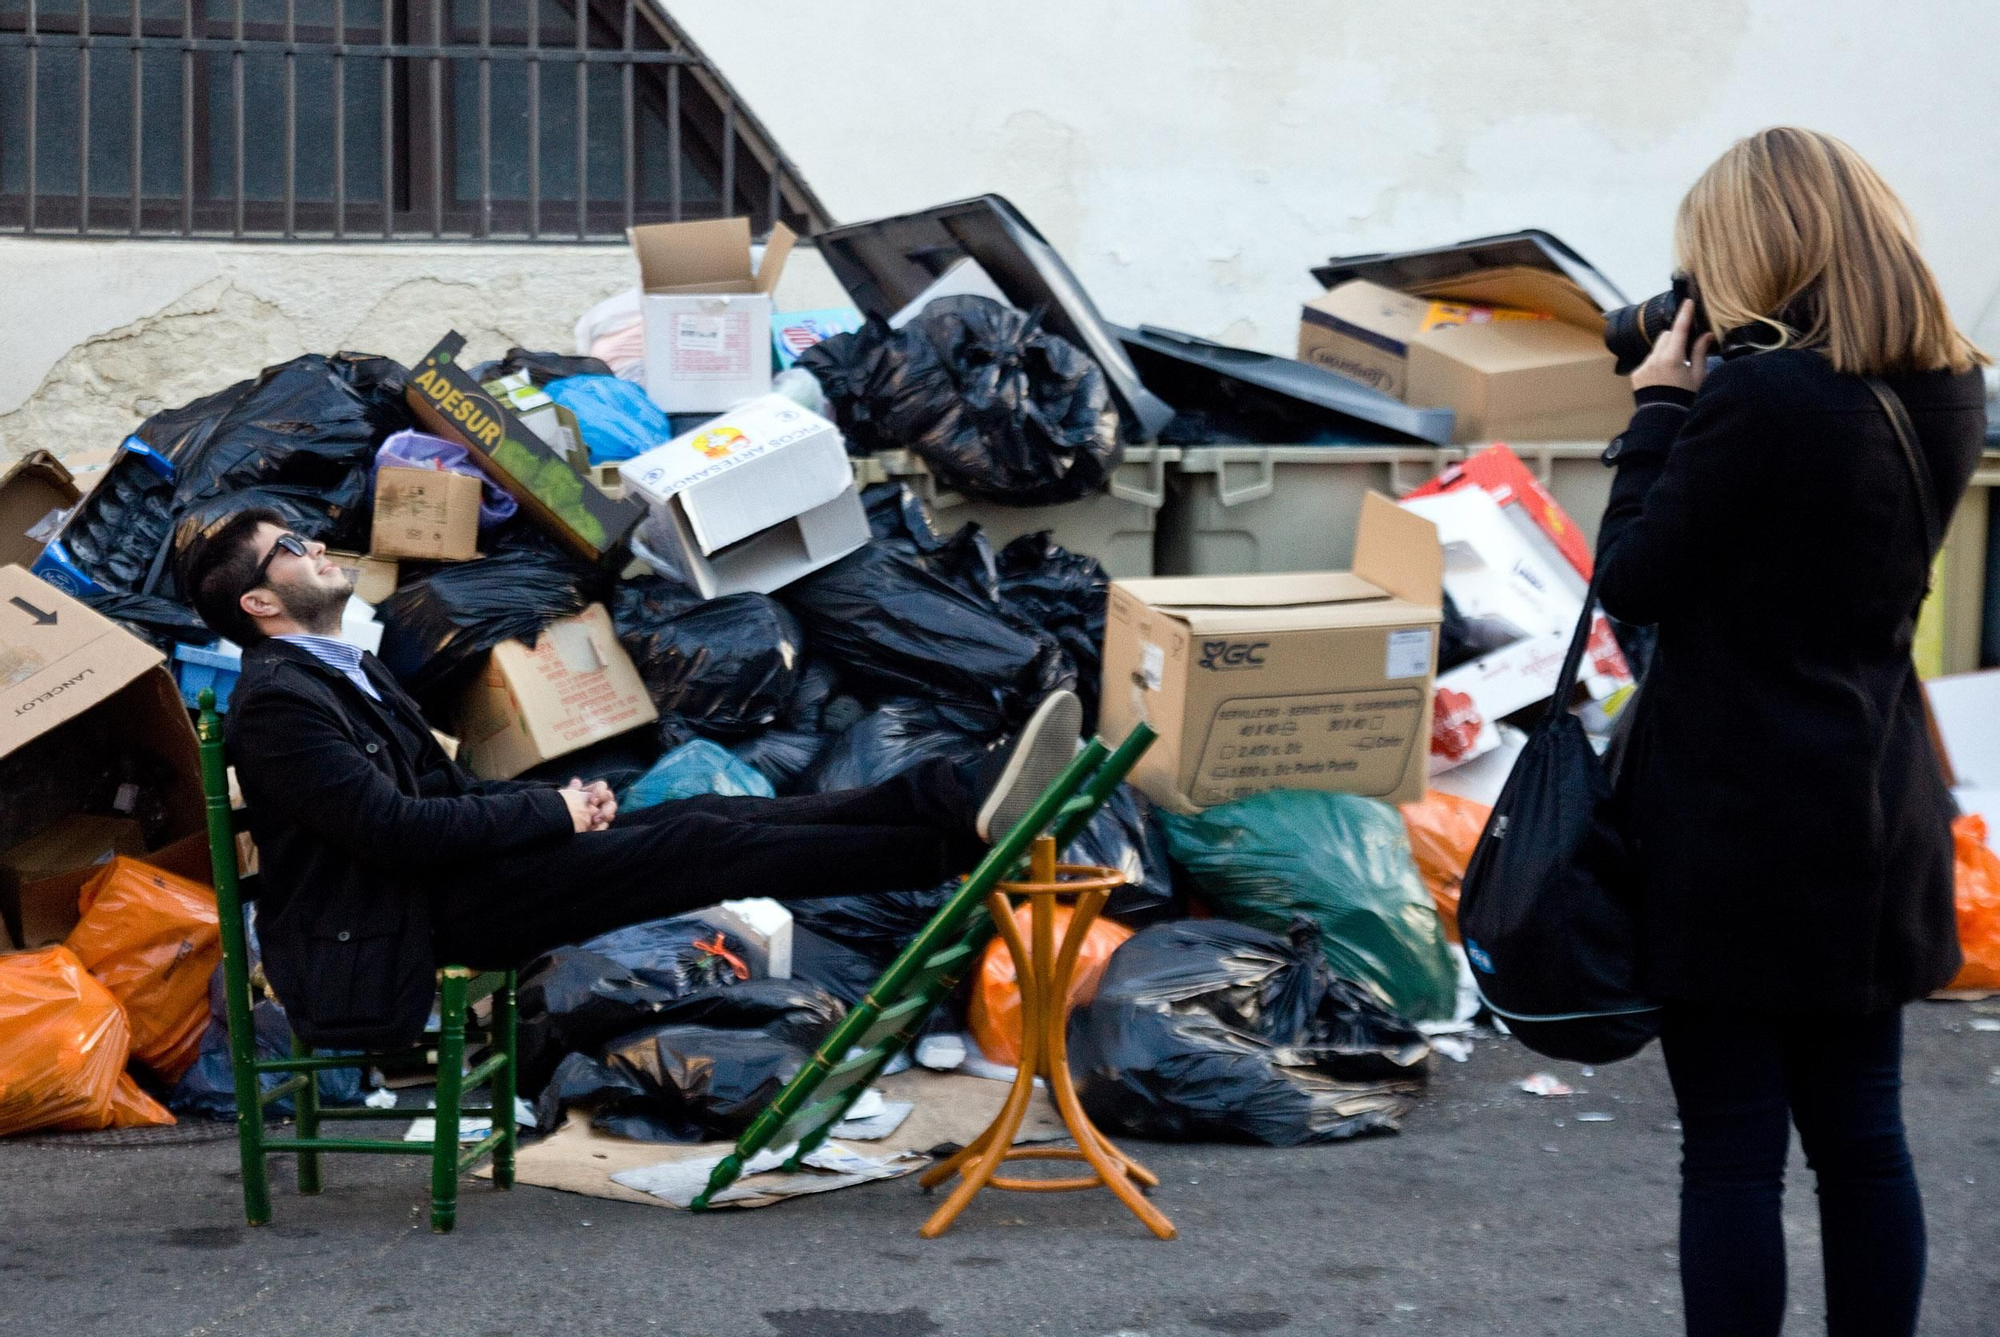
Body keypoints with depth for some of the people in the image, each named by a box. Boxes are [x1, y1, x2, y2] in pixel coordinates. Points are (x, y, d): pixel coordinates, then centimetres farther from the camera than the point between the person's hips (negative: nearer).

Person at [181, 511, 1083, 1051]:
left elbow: (444, 788, 22)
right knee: (695, 848, -19)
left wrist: (561, 801, 2)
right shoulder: (276, 701, -13)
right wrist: (549, 810, -13)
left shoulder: (350, 673, 21)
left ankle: (956, 802, -15)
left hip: (445, 883, 9)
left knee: (696, 818, -7)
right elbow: (392, 826, -21)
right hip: (391, 932, -9)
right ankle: (959, 837, -22)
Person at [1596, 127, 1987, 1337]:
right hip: (1877, 822, 7)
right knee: (1861, 1135, 15)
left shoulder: (1756, 395, -19)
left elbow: (1633, 579, -11)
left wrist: (1660, 406, -2)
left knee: (1733, 1151, 1)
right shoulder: (1944, 395, 5)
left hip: (1735, 828, -7)